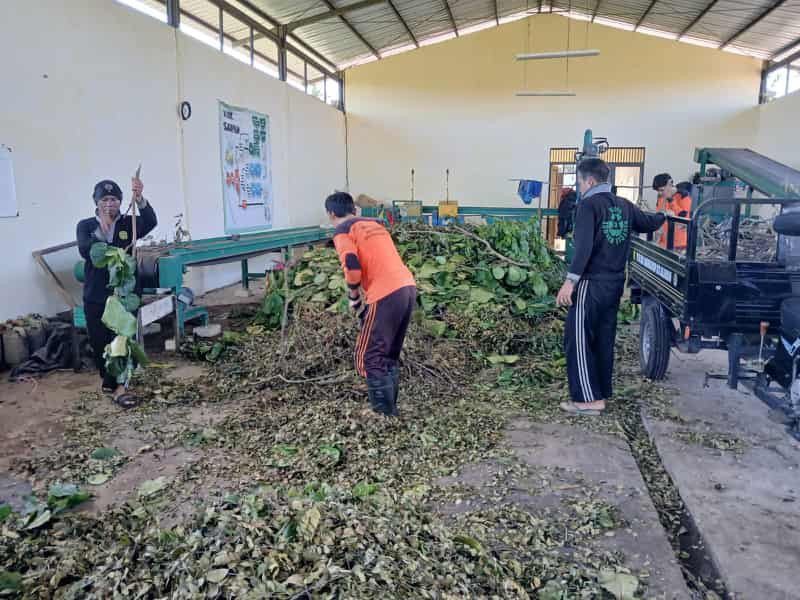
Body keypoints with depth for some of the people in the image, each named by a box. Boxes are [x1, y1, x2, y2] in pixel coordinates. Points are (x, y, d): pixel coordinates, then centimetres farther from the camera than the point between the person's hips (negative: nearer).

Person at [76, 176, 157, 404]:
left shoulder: (128, 223, 1)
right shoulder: (85, 226, 3)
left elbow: (151, 222, -21)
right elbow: (84, 251, -14)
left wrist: (139, 198, -37)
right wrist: (101, 231, -28)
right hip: (95, 295, 1)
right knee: (99, 341, 11)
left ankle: (118, 385, -1)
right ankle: (108, 378, 31)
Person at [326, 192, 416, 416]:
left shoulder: (342, 231, 2)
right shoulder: (374, 224, 25)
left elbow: (353, 268, -13)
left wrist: (353, 298, 3)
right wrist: (366, 292, 27)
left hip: (387, 295, -8)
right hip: (408, 287, 8)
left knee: (369, 358, 3)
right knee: (390, 356, 18)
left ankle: (384, 414, 2)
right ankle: (390, 409, 22)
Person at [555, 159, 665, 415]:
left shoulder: (589, 204, -11)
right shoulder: (624, 205, 8)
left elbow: (584, 246, -22)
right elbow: (650, 223, 21)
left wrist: (570, 281, -24)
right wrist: (663, 217, 44)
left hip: (592, 284, -8)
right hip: (615, 283, 8)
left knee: (578, 339, -2)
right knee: (604, 339, 15)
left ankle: (589, 399, -2)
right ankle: (602, 393, 23)